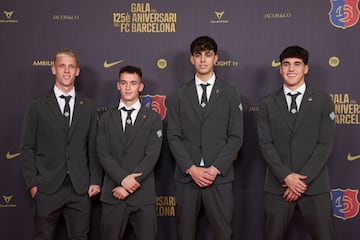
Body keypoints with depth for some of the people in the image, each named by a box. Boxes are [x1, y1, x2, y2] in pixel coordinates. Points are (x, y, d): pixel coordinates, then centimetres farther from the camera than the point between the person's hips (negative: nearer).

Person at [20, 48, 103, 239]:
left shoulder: (89, 107, 9)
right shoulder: (38, 106, 2)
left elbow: (93, 147, 9)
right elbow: (28, 148, 2)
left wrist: (95, 180, 3)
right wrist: (32, 183, -4)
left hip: (80, 188, 2)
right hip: (47, 188, -1)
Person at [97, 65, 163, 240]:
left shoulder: (153, 118, 5)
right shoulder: (107, 119, 11)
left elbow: (152, 155, -5)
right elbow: (103, 154, 0)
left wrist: (130, 186, -12)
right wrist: (123, 179, -14)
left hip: (142, 194, -1)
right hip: (112, 194, 1)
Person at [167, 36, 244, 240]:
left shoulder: (230, 94, 6)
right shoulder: (179, 96, 9)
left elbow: (236, 137, 0)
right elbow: (174, 137, 3)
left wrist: (215, 169, -11)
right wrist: (191, 169, -10)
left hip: (220, 177, -1)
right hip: (187, 177, 1)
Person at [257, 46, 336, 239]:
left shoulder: (323, 101, 2)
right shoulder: (267, 104, 5)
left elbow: (325, 144, -4)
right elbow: (265, 144, -2)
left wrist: (303, 179, -11)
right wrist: (287, 176, -13)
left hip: (315, 185, -1)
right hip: (278, 185, 1)